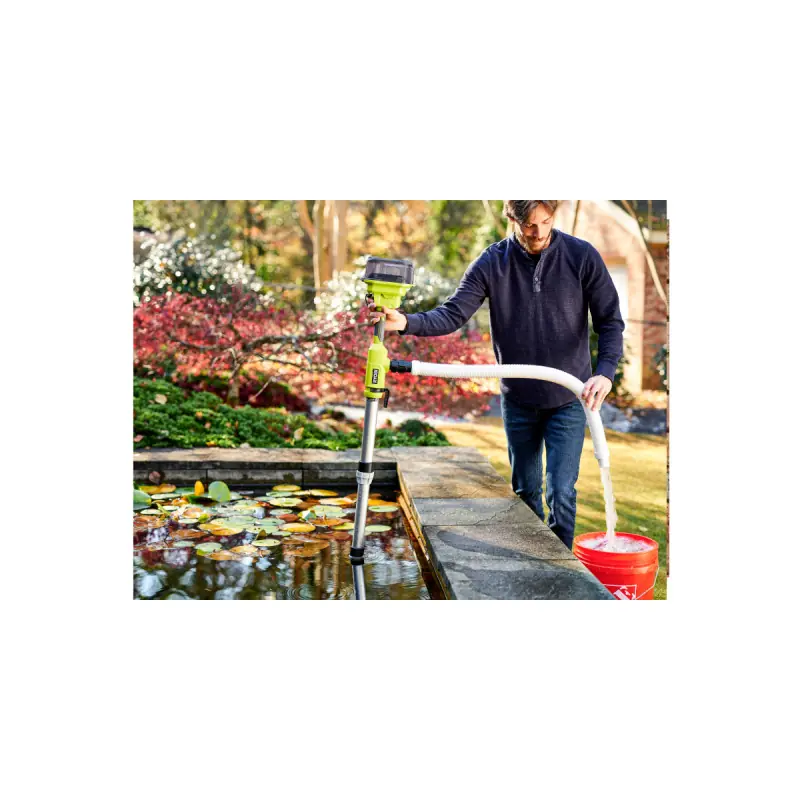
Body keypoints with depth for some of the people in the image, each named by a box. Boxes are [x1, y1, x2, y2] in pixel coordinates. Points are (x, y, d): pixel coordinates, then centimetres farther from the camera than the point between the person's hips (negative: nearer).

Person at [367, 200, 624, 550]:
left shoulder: (582, 256, -10)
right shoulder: (492, 263, -8)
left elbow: (610, 321, -8)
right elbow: (453, 314, -13)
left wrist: (605, 371, -25)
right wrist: (406, 322, -32)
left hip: (569, 399, -2)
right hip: (518, 399, 2)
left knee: (561, 491, -6)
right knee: (525, 489, 14)